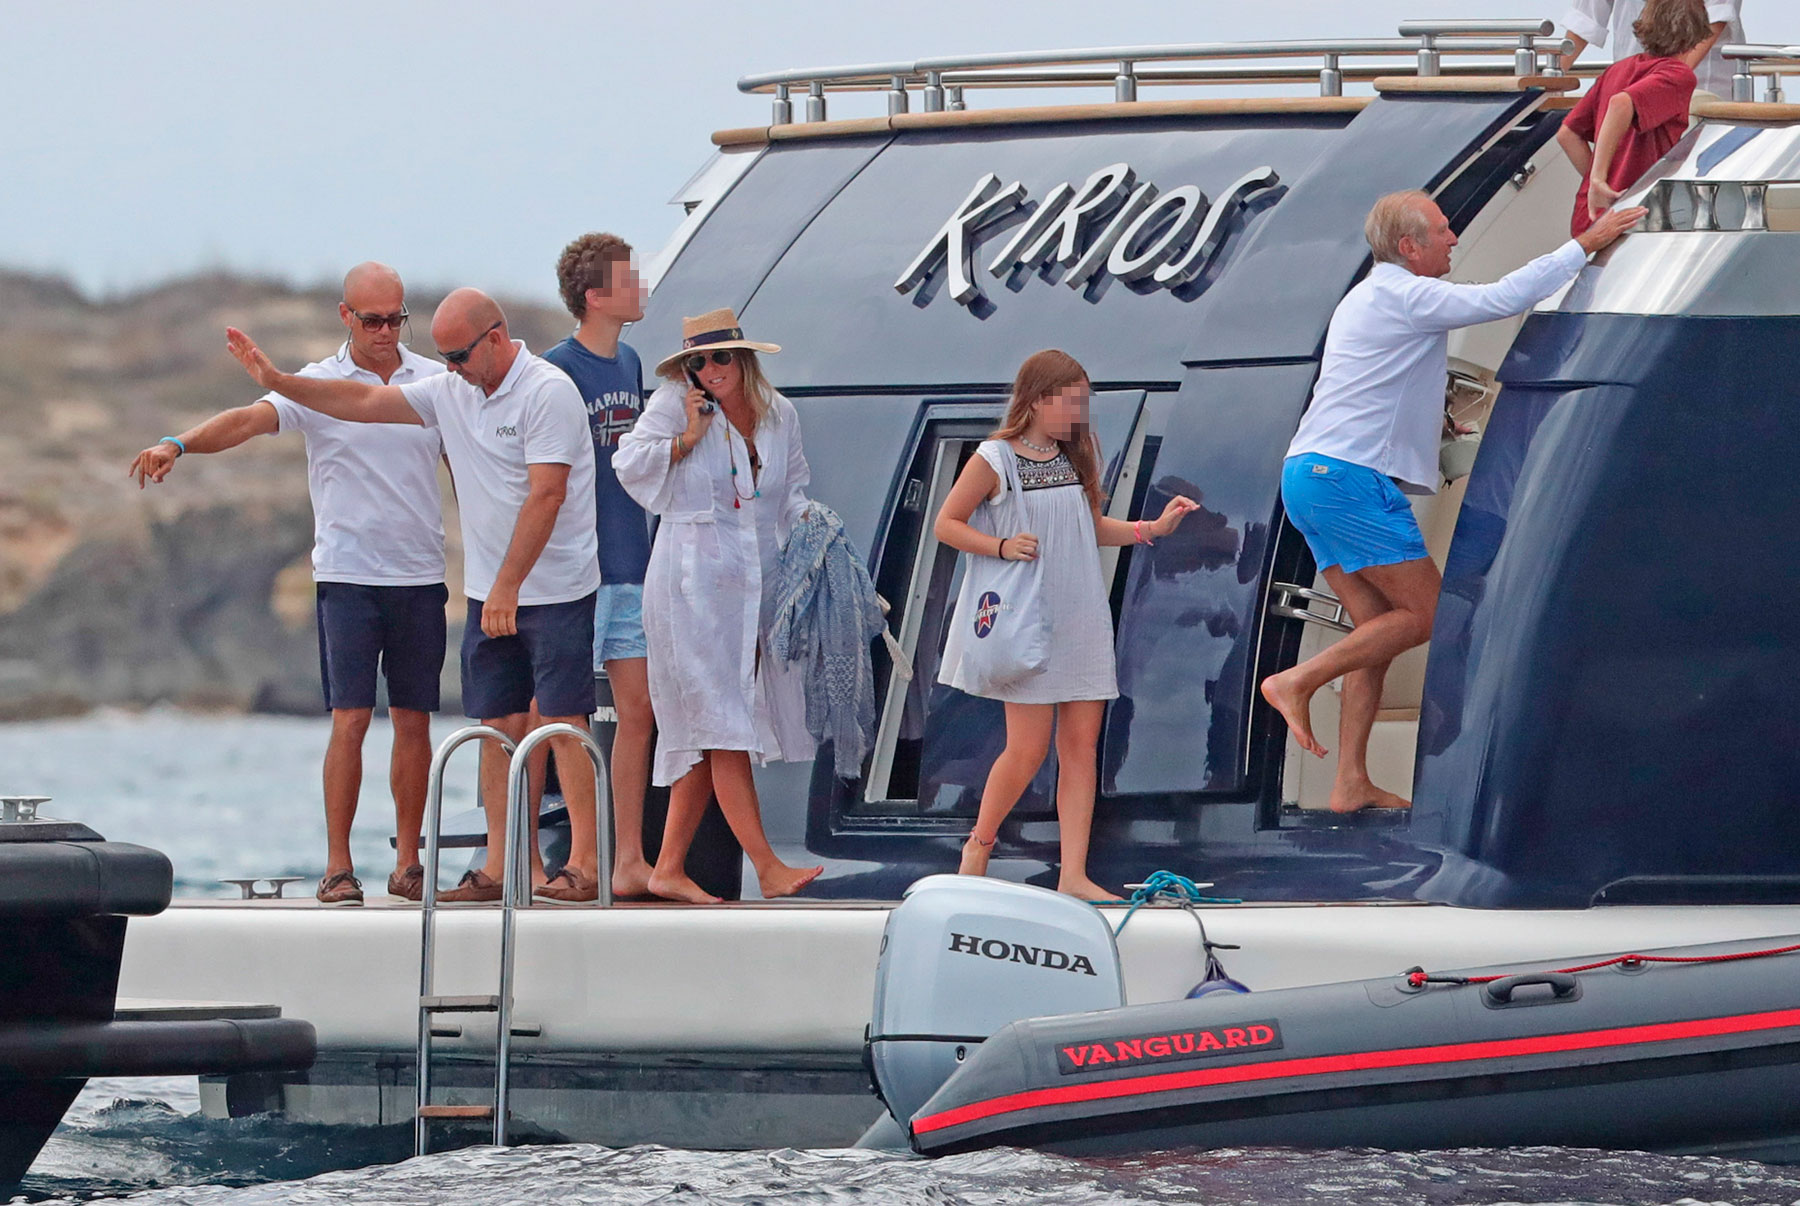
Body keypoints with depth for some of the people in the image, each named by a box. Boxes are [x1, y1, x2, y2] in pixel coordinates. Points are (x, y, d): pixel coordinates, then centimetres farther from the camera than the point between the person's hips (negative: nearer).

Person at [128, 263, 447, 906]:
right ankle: (338, 866, -6)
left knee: (413, 722, 5)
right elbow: (253, 418, -16)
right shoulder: (319, 384, -1)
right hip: (348, 575, -3)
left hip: (420, 575, 3)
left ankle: (408, 863, 12)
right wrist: (178, 444, -33)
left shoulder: (436, 382, 7)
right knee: (350, 719, -9)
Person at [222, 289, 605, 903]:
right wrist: (278, 381, 13)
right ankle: (500, 866, 5)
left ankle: (583, 864, -8)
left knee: (563, 725, -9)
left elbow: (546, 495, -19)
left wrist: (506, 589, -21)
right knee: (501, 726, 5)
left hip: (554, 592, -7)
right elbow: (366, 402, 17)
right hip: (489, 594, 7)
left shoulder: (548, 392, -14)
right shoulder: (452, 392, 10)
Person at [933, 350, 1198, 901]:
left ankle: (1073, 875, 2)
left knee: (1082, 744, 1)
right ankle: (979, 846, 18)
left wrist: (1153, 528, 8)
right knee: (1029, 748, -6)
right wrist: (1001, 546, -18)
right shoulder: (994, 460, -6)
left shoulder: (1074, 458, 12)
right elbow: (947, 524, -3)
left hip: (1082, 622, 6)